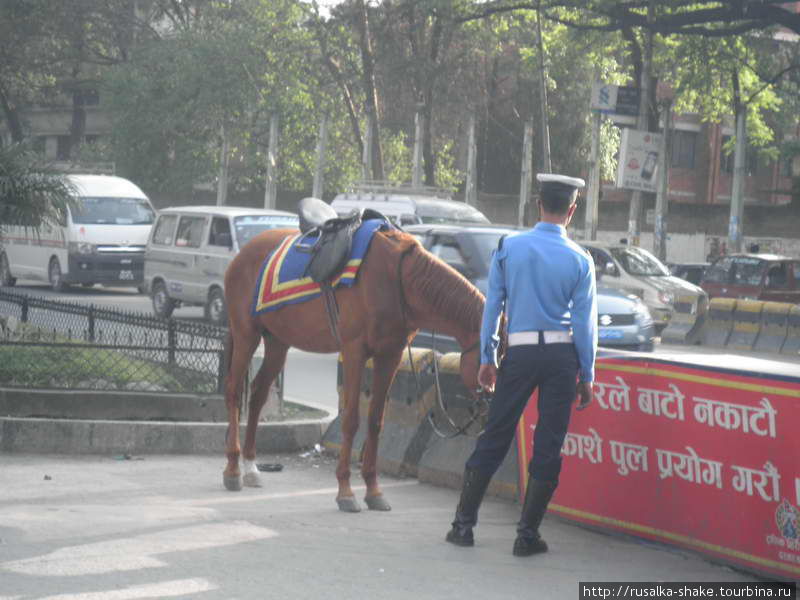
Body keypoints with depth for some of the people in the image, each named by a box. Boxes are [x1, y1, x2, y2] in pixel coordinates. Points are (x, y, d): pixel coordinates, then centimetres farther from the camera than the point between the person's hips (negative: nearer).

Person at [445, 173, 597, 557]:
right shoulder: (580, 260, -2)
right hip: (562, 355, -1)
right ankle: (528, 534, 6)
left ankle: (464, 523, 11)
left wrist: (486, 358, 9)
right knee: (548, 443, 5)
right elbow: (585, 320, 0)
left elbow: (492, 306, 3)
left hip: (519, 353, 1)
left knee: (494, 437, 8)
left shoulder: (508, 248, 1)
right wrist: (587, 375, 7)